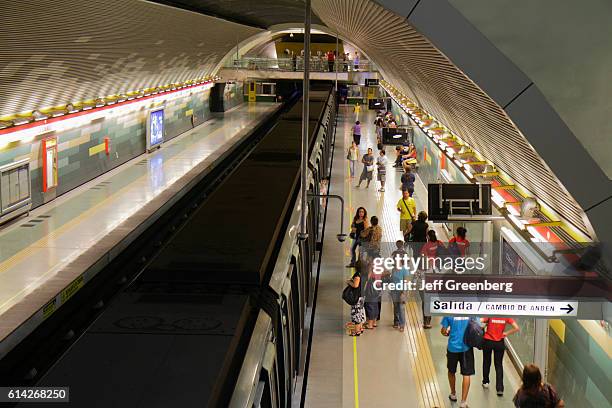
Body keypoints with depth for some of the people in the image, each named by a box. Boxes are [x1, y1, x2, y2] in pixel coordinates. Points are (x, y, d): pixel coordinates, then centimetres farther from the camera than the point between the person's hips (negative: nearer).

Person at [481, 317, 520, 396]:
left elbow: (479, 322, -27)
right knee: (499, 365, 10)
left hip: (488, 341, -1)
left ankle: (485, 382, 38)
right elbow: (516, 328, -10)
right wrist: (506, 333, 3)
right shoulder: (506, 316, -8)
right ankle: (500, 389, 2)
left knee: (486, 362, 22)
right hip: (500, 343, 1)